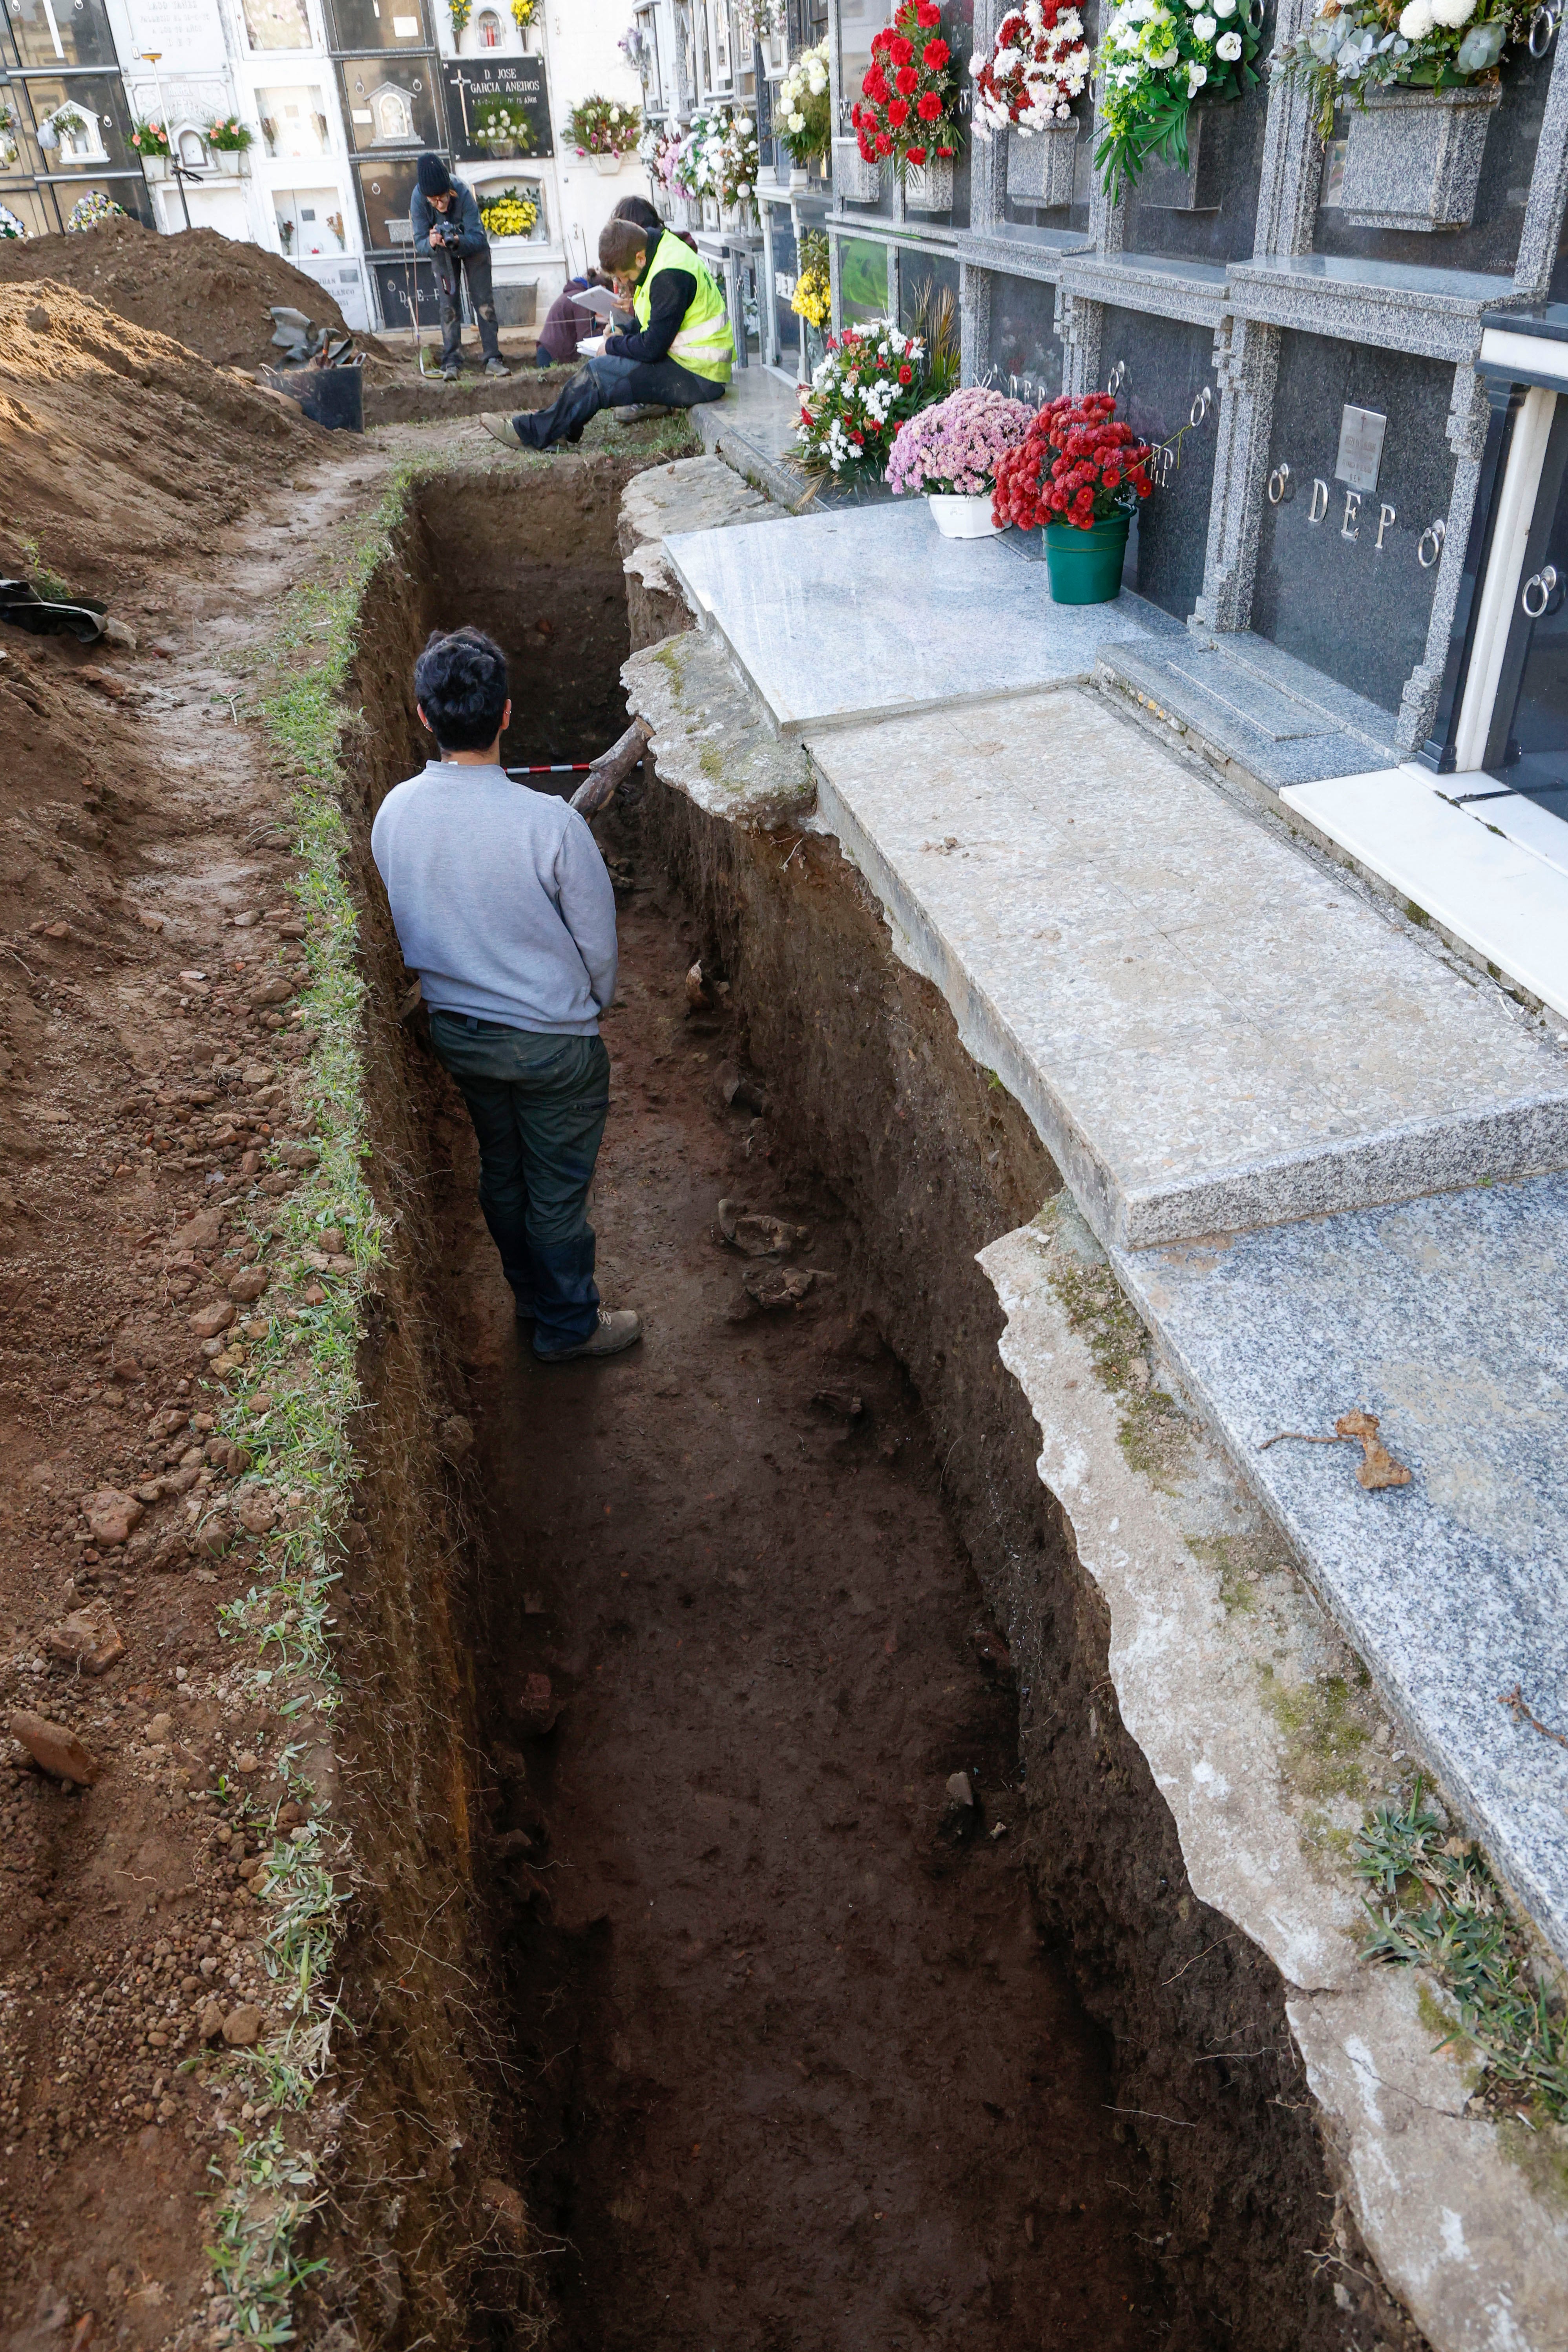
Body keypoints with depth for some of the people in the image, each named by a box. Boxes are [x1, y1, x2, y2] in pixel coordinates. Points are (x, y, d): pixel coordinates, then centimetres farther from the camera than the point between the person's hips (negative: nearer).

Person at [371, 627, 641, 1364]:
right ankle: (568, 1325, 32)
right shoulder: (549, 822, -27)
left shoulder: (393, 812, -11)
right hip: (551, 1039, -5)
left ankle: (530, 1296, 45)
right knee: (558, 1188, 14)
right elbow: (598, 943, -15)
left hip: (455, 1028, 5)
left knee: (500, 1169, 25)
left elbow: (402, 927, 4)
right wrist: (594, 1002, 6)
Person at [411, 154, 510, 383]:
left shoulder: (463, 192, -34)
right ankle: (451, 362, -4)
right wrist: (430, 243, -48)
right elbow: (419, 243, -25)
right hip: (443, 253, 1)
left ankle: (493, 360, -5)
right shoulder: (418, 199, -29)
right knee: (449, 306, -5)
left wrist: (458, 241, -53)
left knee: (484, 302, -6)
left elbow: (478, 237, -33)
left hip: (473, 247, -1)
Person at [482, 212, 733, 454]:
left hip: (697, 378, -10)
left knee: (597, 373, -11)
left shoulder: (671, 277, -23)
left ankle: (532, 433, -1)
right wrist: (623, 332, 5)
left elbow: (652, 348, -22)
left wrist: (612, 345, -6)